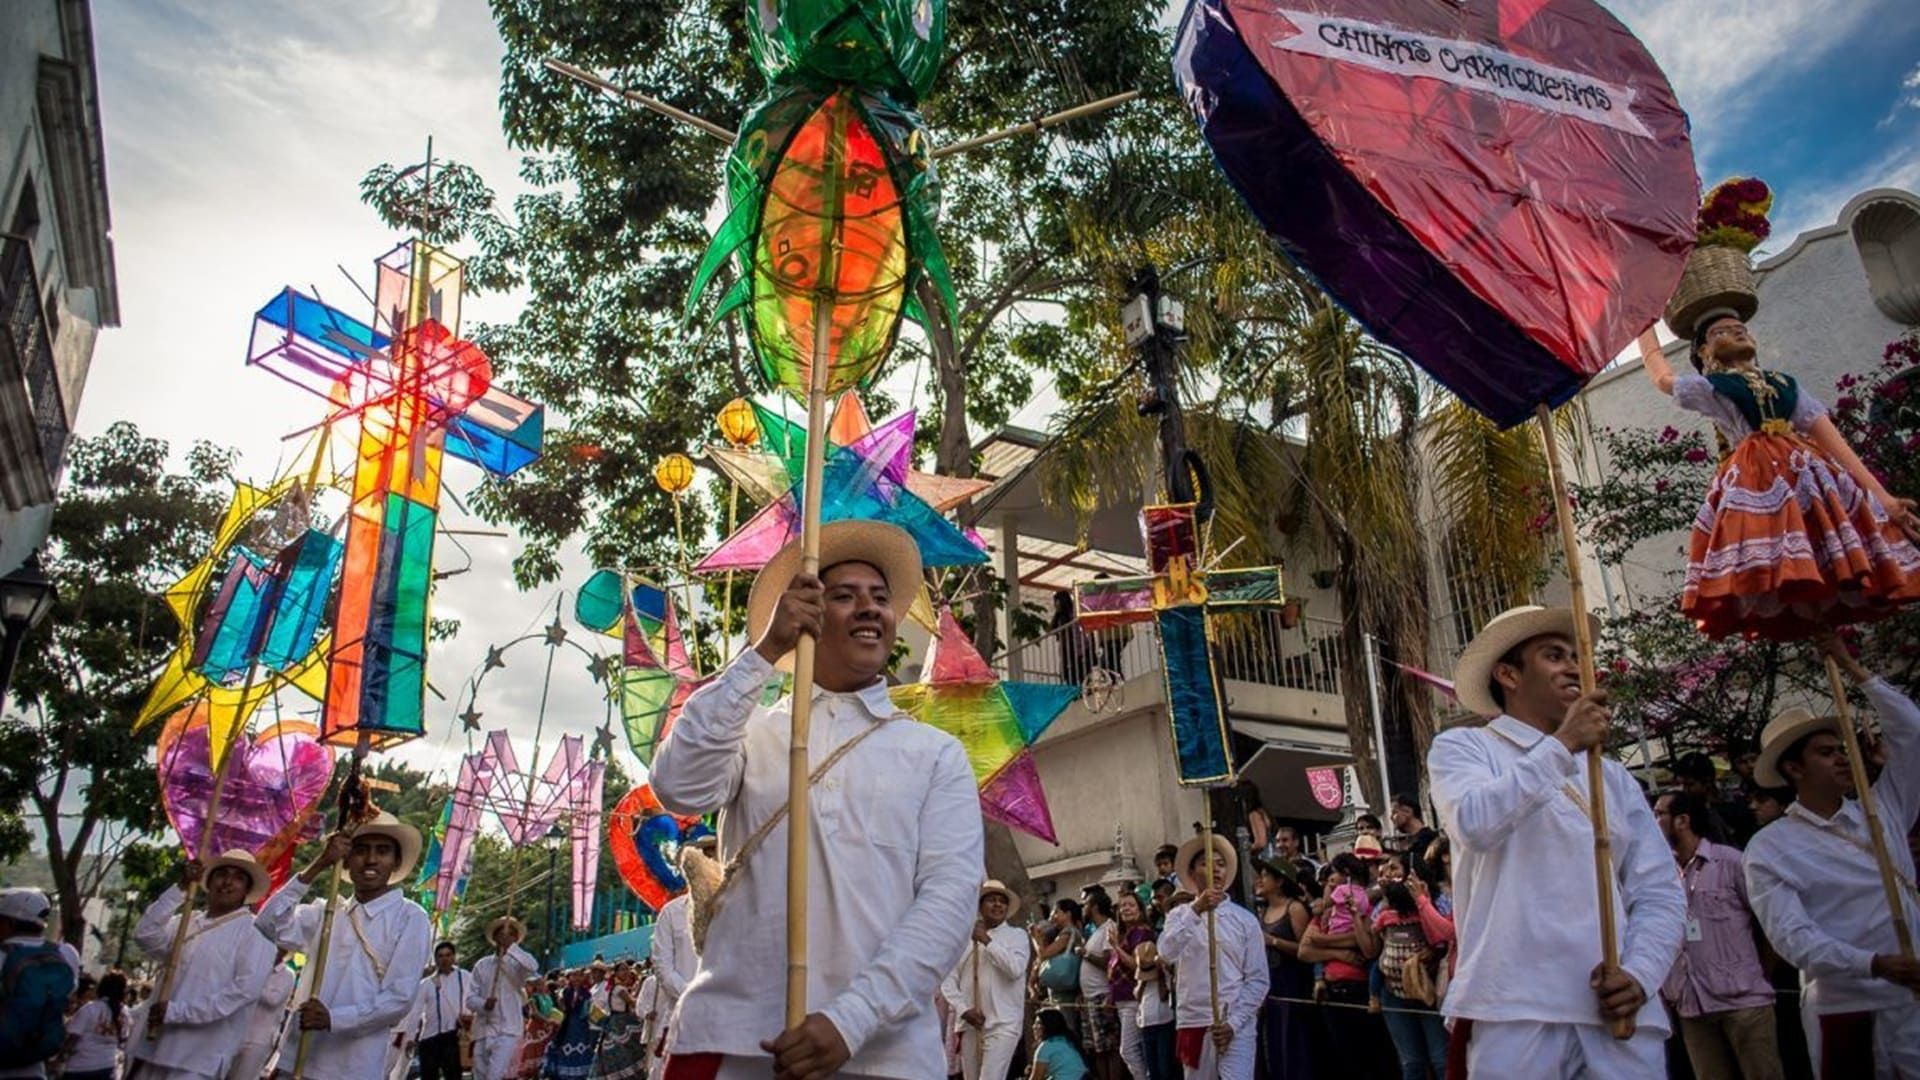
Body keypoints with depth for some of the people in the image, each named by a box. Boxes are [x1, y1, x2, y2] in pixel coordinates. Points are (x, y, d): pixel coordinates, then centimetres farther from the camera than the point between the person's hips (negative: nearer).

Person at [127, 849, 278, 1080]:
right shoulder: (186, 922, 16)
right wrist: (179, 889, -4)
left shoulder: (255, 931, -4)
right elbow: (145, 935, 0)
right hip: (157, 1047, 6)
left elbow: (246, 989, -14)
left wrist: (177, 1011, -15)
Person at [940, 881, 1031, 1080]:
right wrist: (963, 1010, -7)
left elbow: (1015, 969, -13)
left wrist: (987, 941, -10)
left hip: (1002, 1024, -4)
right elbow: (948, 981, 8)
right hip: (969, 1025, 4)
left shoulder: (1016, 935, 5)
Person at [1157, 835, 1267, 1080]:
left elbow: (1258, 979, 1)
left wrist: (1233, 1024, -9)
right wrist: (1196, 910, -24)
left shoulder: (1245, 919, 3)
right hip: (1193, 1022, 2)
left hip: (1236, 1025, -2)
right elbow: (1167, 951, -15)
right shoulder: (1180, 915, 6)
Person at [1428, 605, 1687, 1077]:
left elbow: (1660, 891, 12)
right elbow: (1474, 824, -16)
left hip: (1617, 1011, 4)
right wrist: (1562, 744, -8)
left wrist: (1639, 973, -6)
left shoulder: (1613, 776, 19)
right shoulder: (1463, 747, 6)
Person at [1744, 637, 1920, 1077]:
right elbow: (1792, 937, -14)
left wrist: (1852, 667, 10)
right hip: (1847, 1011, -4)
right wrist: (1874, 964, -28)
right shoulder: (1769, 849, -4)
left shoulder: (1881, 811, 11)